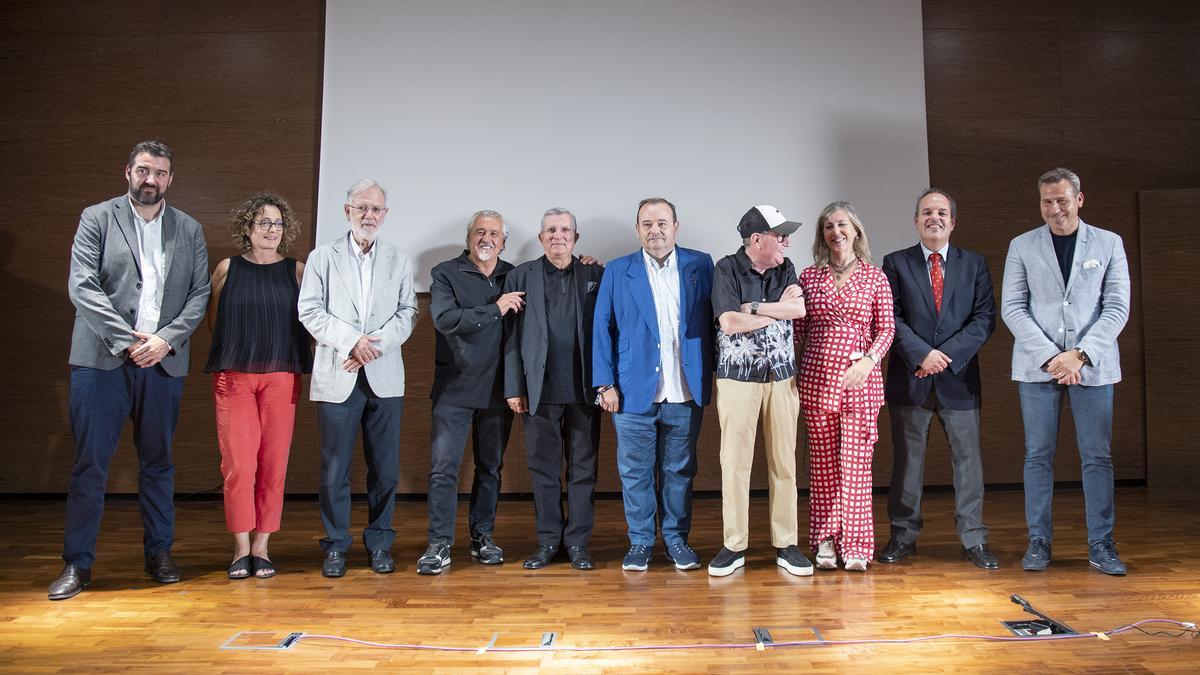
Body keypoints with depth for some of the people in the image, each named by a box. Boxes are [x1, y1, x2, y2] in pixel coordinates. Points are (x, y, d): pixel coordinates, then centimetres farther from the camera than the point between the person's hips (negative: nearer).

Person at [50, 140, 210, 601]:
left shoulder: (189, 230, 11)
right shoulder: (97, 218, 5)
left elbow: (199, 294, 5)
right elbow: (82, 287, -4)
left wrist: (165, 340, -9)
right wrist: (128, 339, -12)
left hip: (163, 361, 2)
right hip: (102, 359, -2)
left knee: (158, 462, 10)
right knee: (90, 463, 1)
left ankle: (159, 554, 20)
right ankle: (77, 563, 11)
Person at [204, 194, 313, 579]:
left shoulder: (296, 270, 6)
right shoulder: (227, 269, 7)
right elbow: (214, 321, 15)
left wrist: (275, 347, 2)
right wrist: (239, 347, 7)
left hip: (281, 377, 0)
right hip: (233, 377, 0)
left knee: (273, 462, 1)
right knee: (237, 463, -4)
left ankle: (262, 547, 10)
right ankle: (241, 547, 7)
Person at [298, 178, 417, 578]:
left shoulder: (399, 261, 12)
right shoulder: (322, 257, 9)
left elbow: (407, 313, 3)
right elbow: (310, 312, 0)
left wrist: (373, 345, -11)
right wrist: (351, 341, -13)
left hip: (385, 379, 1)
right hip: (336, 377, -1)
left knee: (385, 467, 4)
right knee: (334, 467, 3)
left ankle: (379, 544, 17)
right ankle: (336, 545, 16)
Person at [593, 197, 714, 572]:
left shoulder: (700, 266, 5)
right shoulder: (617, 271, 4)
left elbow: (712, 321, 5)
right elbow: (602, 329, 3)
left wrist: (710, 379, -1)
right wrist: (605, 384, -4)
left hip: (685, 393, 1)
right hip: (634, 391, 0)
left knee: (679, 470, 11)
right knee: (635, 471, 6)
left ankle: (676, 538, 26)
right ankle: (640, 541, 21)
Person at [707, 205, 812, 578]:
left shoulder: (785, 268, 8)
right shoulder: (727, 269, -5)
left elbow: (799, 309, -8)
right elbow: (730, 323, -16)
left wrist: (752, 306, -14)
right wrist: (779, 308, -7)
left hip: (782, 377, 4)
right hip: (737, 378, -4)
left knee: (784, 462, 6)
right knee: (735, 462, 0)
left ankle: (786, 545, 16)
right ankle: (734, 546, 11)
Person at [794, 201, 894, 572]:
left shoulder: (875, 277, 5)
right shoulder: (809, 276, 9)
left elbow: (886, 329, 3)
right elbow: (798, 330, 10)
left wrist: (868, 361, -13)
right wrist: (795, 373, 2)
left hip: (860, 380, -1)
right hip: (816, 378, 1)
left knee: (856, 462, 0)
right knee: (823, 462, 7)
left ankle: (855, 545, 10)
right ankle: (825, 541, 17)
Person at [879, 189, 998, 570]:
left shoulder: (975, 264, 10)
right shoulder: (895, 263, 6)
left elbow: (984, 318, 1)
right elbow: (890, 318, -2)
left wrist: (947, 355, -11)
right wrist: (922, 354, -14)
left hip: (959, 377, 1)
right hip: (909, 378, -1)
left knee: (968, 457, 5)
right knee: (906, 459, 6)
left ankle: (973, 539, 15)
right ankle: (903, 536, 16)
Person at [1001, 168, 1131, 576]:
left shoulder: (1109, 244, 8)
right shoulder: (1022, 246, 7)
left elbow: (1117, 307, 2)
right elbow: (1012, 308, 0)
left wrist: (1080, 354, -11)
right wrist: (1051, 356, -11)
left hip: (1092, 365, 0)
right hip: (1037, 366, 0)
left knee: (1097, 456, 2)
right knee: (1038, 456, 2)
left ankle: (1101, 545, 11)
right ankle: (1039, 542, 9)